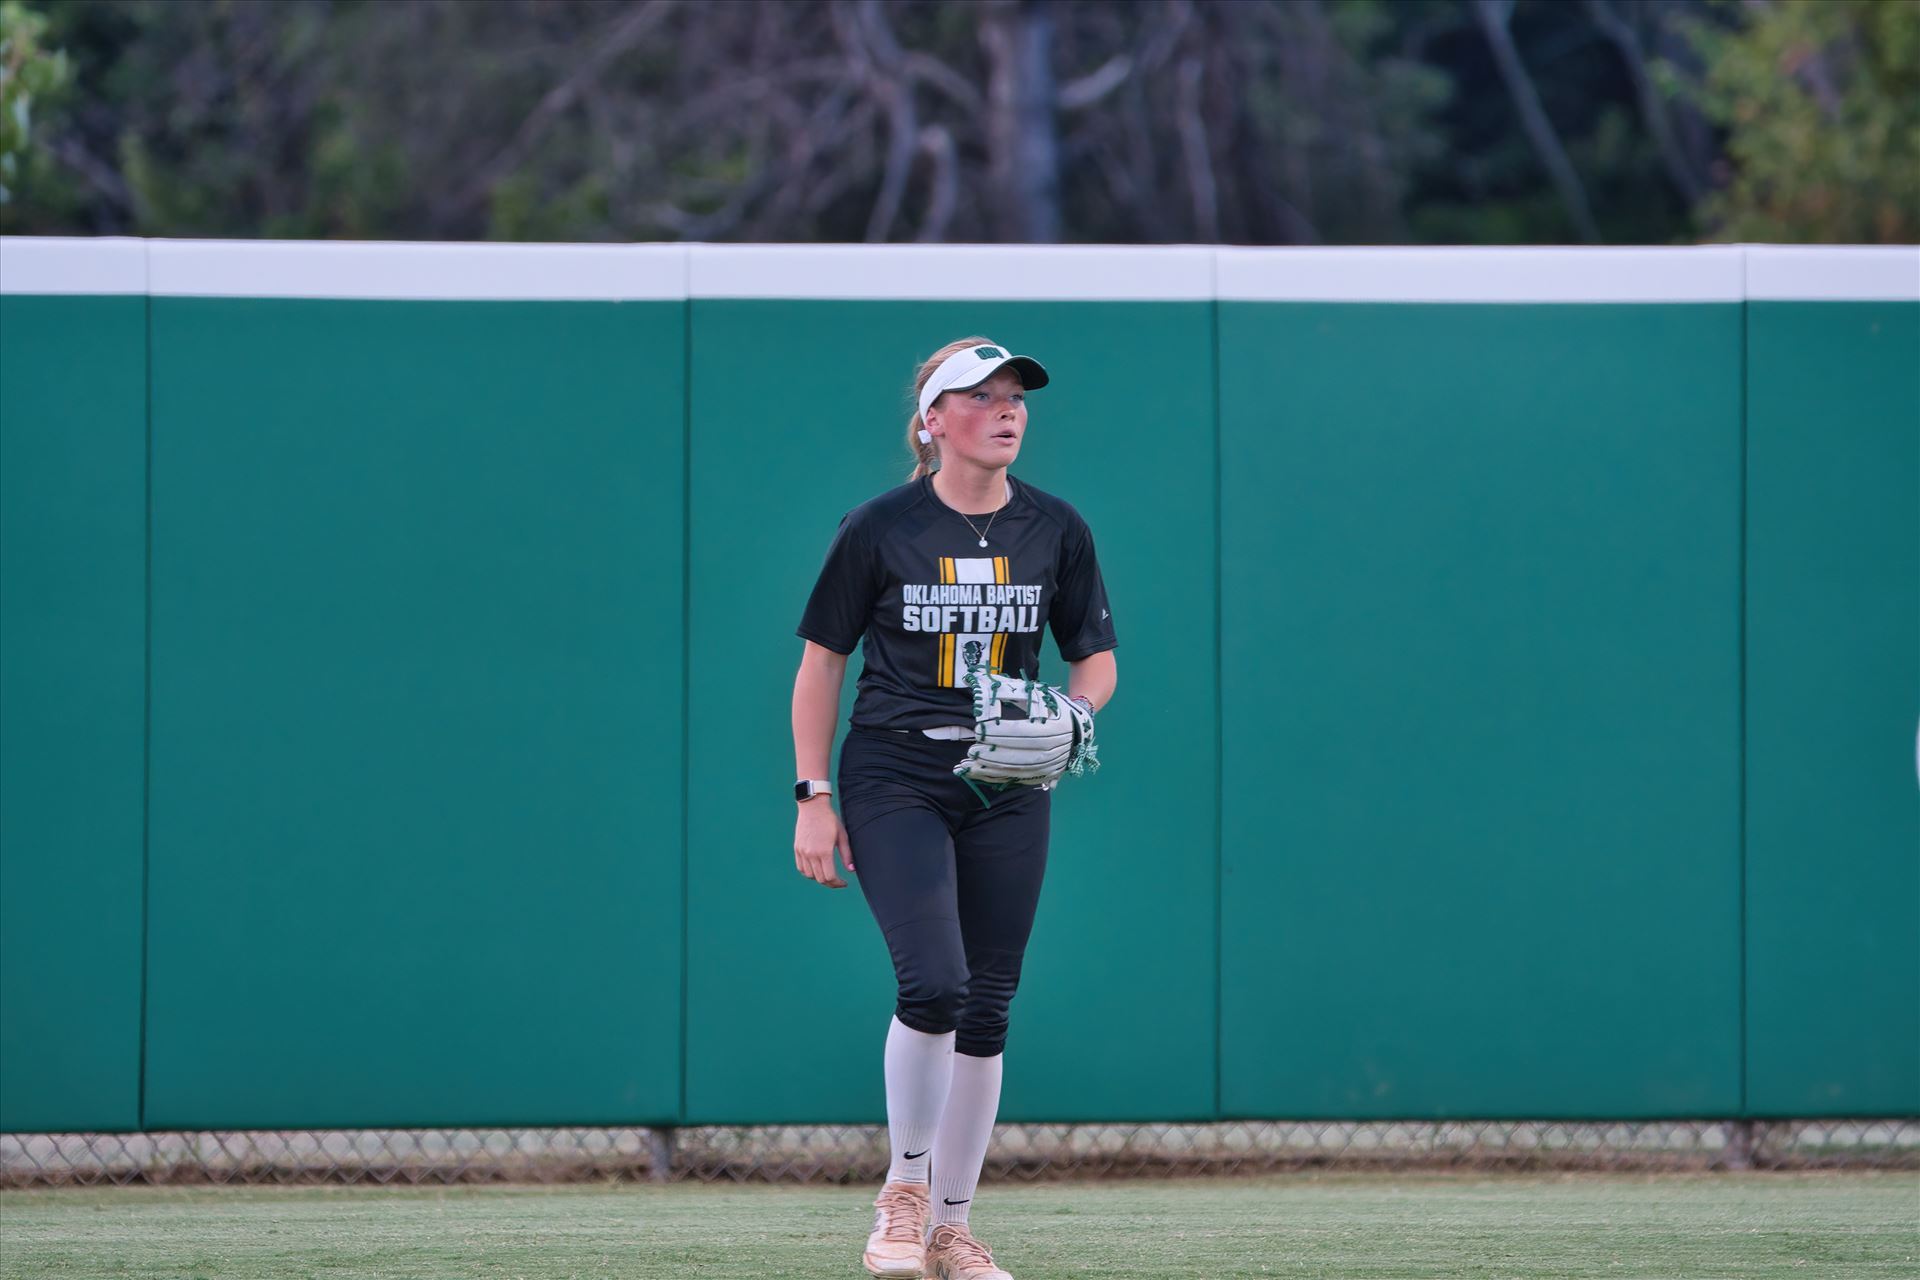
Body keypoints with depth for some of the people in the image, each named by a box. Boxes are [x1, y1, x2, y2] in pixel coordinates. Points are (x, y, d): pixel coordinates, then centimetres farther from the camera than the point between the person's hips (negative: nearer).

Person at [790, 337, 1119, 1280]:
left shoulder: (1055, 530, 4)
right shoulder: (880, 529, -5)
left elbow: (1097, 661, 12)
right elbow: (821, 662, 1)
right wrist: (814, 798, -4)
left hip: (1007, 793, 4)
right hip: (894, 785, -4)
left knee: (986, 1010, 3)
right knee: (933, 983, -19)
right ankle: (904, 1188, 0)